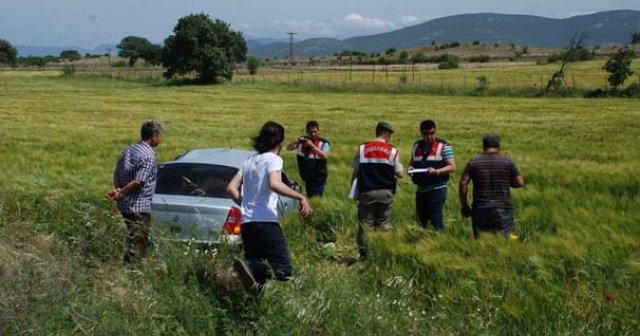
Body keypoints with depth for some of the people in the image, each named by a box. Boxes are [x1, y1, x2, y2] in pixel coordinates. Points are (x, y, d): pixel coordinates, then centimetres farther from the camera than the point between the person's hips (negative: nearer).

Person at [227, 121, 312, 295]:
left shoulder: (250, 160, 18)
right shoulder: (273, 159, -3)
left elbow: (231, 188, 16)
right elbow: (274, 184, -23)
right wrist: (301, 197, -22)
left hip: (246, 222, 8)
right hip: (265, 221, -8)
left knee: (255, 271, 16)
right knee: (283, 270, -12)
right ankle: (249, 266, -37)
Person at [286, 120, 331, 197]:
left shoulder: (324, 143, -9)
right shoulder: (303, 141, 2)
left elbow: (325, 156, -26)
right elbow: (288, 148, 0)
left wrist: (312, 146, -32)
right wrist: (296, 142, -21)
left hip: (318, 178, -4)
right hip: (306, 177, 4)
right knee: (309, 198, 15)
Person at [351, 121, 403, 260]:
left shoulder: (362, 149, 1)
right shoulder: (392, 151, -2)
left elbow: (355, 171, 3)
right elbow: (399, 174, -1)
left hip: (366, 192, 0)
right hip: (385, 192, 0)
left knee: (364, 223, 6)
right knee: (384, 224, 8)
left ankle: (364, 253, 6)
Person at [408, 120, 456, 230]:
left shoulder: (443, 146, -5)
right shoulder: (417, 146, 11)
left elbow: (452, 167, -8)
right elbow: (411, 162, 23)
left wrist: (436, 171, -24)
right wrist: (410, 167, -2)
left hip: (437, 189, -5)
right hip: (420, 189, 6)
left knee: (436, 220, -8)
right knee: (421, 220, 11)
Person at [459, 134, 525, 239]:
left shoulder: (473, 162, 3)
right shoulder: (507, 161, 1)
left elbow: (463, 183, -3)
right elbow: (520, 182, 0)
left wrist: (464, 206, 4)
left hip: (480, 209, 1)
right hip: (503, 209, -1)